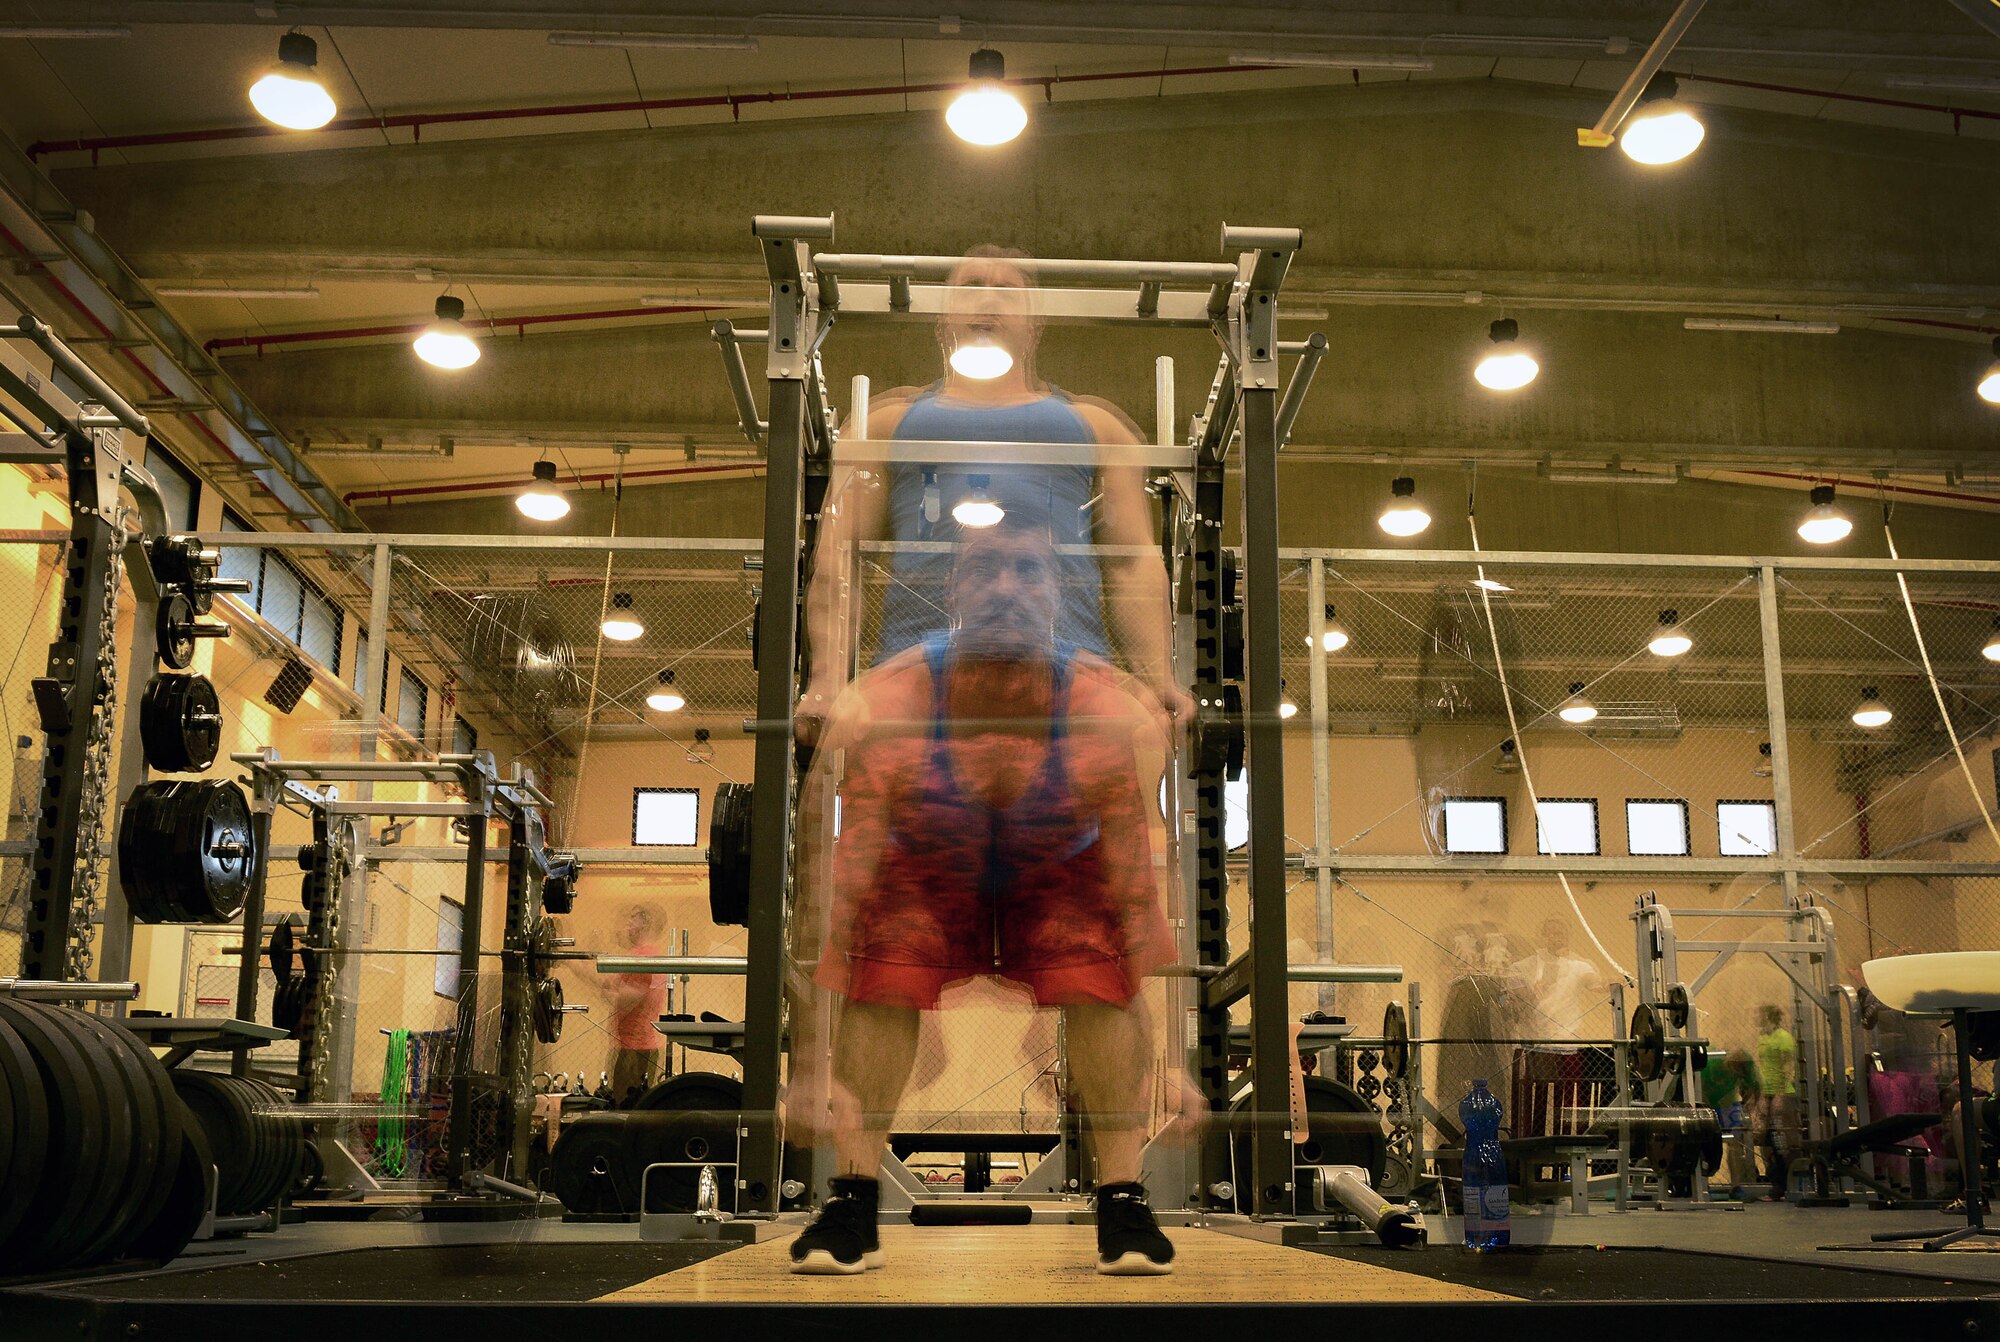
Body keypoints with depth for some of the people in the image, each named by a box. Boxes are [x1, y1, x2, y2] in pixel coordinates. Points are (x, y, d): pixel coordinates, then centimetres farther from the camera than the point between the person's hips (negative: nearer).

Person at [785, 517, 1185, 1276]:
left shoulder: (1118, 717, -33)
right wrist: (810, 1066, -35)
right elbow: (826, 893, -32)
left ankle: (1123, 1203, -8)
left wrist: (1170, 1063, -31)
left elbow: (1149, 898, -28)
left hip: (1060, 871, 1)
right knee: (878, 976, -23)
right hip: (923, 869, 0)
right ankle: (852, 1204, -8)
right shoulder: (875, 712, -35)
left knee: (1105, 977, -22)